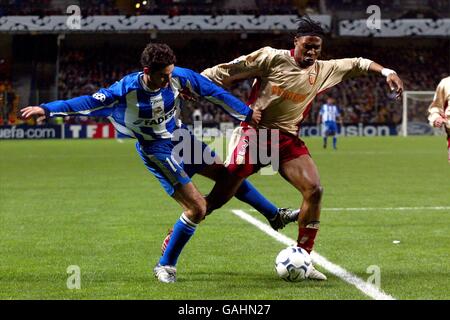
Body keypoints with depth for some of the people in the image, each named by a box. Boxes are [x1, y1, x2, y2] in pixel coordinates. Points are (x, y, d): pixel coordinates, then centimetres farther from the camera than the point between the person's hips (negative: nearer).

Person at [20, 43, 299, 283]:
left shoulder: (179, 77, -18)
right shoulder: (127, 90, -28)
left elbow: (213, 92, -7)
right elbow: (89, 102, -30)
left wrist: (246, 113, 0)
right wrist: (47, 109, -37)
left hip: (181, 138, 6)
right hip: (157, 151, -6)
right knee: (197, 207, -13)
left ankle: (275, 216, 39)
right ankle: (166, 266, 1)